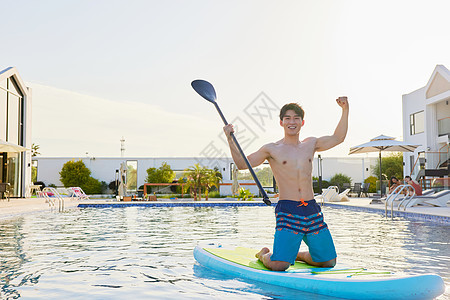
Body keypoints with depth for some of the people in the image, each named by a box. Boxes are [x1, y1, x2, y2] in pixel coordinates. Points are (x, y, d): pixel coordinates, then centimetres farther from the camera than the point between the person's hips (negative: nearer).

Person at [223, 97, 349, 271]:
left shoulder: (310, 144, 15)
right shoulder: (272, 149, 2)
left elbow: (338, 137, 26)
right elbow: (242, 164, 1)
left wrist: (345, 110, 19)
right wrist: (230, 139, -10)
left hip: (312, 210, 5)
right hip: (287, 211, -5)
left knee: (329, 262, 8)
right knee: (278, 266, -15)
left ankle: (296, 254, 34)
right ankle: (264, 255, 20)